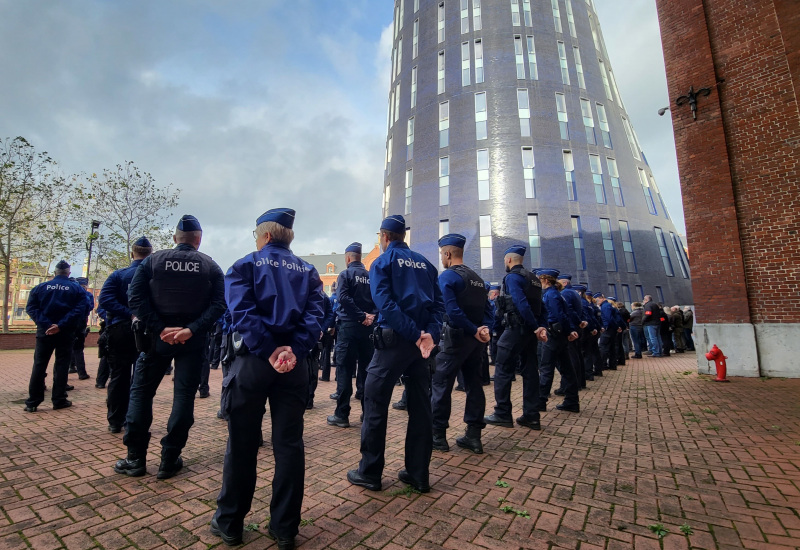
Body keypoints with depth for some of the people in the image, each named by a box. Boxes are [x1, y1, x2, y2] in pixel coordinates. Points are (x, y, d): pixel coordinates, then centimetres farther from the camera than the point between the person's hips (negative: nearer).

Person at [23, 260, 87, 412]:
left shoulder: (40, 287, 4)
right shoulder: (77, 289, -1)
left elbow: (31, 308, -5)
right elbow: (79, 309, -14)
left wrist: (46, 324, -12)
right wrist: (61, 325, -15)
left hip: (45, 331, 2)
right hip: (66, 333, -1)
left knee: (39, 365, 8)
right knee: (62, 365, 5)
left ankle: (32, 402, 11)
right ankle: (59, 400, 8)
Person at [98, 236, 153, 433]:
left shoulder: (118, 274, -1)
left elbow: (104, 298, -15)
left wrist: (129, 313, -18)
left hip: (120, 330, 1)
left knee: (118, 377, 12)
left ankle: (115, 422, 21)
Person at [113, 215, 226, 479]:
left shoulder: (153, 261, 1)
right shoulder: (210, 266, -1)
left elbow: (136, 298, -9)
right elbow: (218, 304, -13)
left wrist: (161, 328, -12)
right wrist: (191, 329, -16)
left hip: (157, 338, 1)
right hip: (193, 341, 0)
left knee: (141, 391, 15)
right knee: (184, 395, 7)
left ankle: (136, 458, 21)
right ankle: (169, 460, 14)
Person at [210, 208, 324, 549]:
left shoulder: (246, 265, 2)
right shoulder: (307, 272, 11)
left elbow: (242, 312, -14)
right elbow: (315, 314, -5)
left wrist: (269, 352, -17)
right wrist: (293, 351, -14)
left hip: (254, 360, -2)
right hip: (295, 364, 3)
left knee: (242, 444, 12)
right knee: (289, 443, 10)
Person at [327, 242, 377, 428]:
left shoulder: (345, 275, -3)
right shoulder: (371, 277, 11)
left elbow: (344, 298, -18)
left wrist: (361, 316, -16)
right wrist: (371, 316, -7)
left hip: (348, 326, -5)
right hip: (367, 328, 5)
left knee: (345, 370, 1)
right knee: (366, 369, 11)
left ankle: (342, 415, 6)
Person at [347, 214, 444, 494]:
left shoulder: (382, 262, -1)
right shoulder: (425, 262, 14)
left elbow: (385, 303, -16)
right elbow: (438, 301, 3)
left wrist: (414, 334, -18)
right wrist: (430, 333, -8)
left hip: (394, 338, -5)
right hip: (422, 340, 6)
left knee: (375, 402, 7)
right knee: (420, 405, 12)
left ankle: (369, 473, 18)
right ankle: (418, 474, 23)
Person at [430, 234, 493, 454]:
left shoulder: (447, 276, -10)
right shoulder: (477, 278, 15)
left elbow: (452, 310, -22)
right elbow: (488, 309, 10)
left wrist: (474, 330, -16)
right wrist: (484, 329, -3)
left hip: (455, 337, -8)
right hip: (475, 340, 8)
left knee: (441, 384, 3)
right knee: (474, 384, 12)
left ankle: (438, 436, 11)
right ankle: (474, 436, 20)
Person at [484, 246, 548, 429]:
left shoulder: (512, 277, -10)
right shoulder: (533, 278, 17)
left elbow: (521, 303, -22)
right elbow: (540, 306, 10)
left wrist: (535, 327, -18)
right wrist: (542, 326, 0)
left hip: (515, 329, -9)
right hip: (529, 331, 9)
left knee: (503, 369, 1)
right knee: (530, 371, 10)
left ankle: (502, 414, 7)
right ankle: (531, 416, 16)